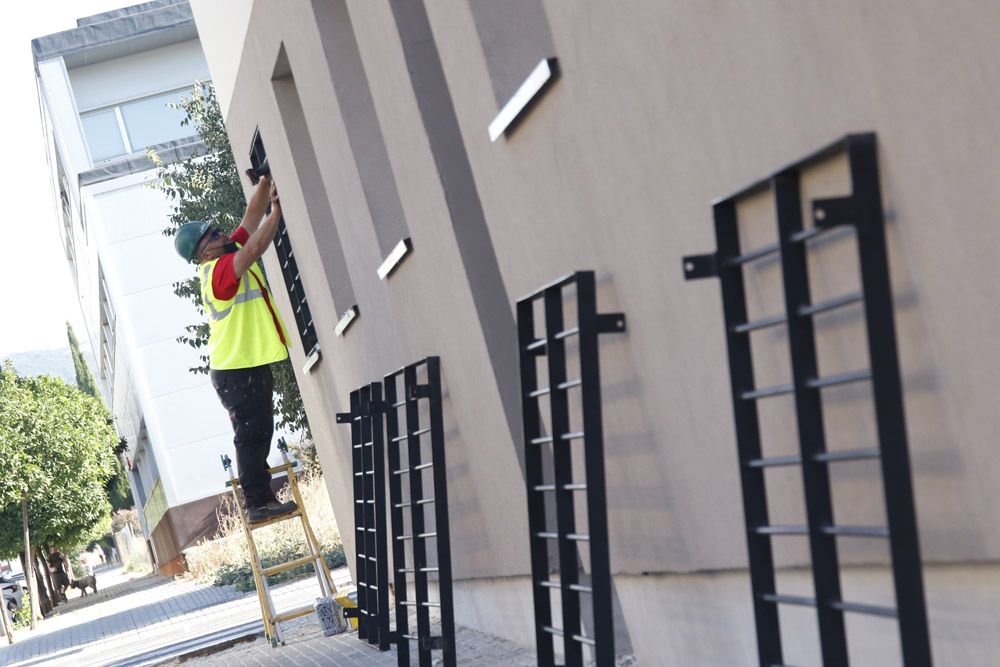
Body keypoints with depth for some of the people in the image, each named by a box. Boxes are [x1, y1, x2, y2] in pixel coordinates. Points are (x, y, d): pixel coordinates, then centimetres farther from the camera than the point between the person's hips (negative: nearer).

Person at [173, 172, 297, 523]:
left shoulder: (229, 254, 9)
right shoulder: (219, 270, -19)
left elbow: (253, 215, 10)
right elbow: (255, 248, -34)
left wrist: (266, 183, 0)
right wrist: (277, 211, -27)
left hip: (246, 365, 10)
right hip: (239, 371, -10)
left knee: (256, 434, 14)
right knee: (252, 435, -7)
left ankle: (260, 498, 20)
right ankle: (259, 502, -4)